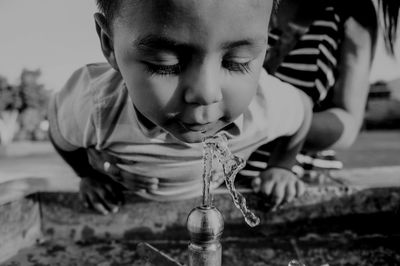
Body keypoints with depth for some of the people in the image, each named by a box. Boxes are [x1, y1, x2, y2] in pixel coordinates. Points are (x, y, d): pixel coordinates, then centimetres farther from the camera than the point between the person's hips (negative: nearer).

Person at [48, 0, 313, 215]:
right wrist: (90, 175, -1)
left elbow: (303, 107, -9)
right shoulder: (91, 106, -40)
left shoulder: (267, 106, -37)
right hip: (124, 202, -1)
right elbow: (62, 135, -13)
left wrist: (281, 167, 0)